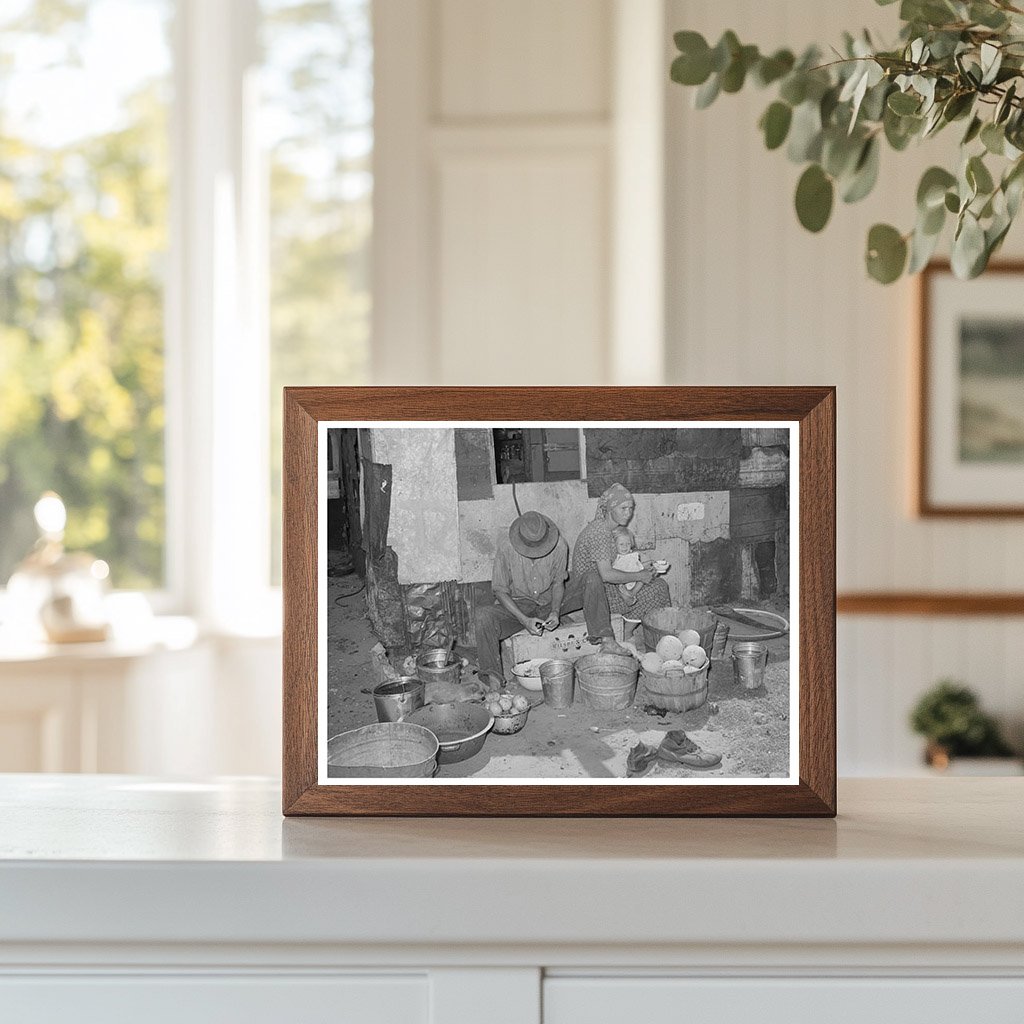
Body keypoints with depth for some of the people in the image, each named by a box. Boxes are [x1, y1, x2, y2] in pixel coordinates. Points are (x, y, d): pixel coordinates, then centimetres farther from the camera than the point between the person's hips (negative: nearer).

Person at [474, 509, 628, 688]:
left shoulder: (559, 545, -16)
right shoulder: (506, 548, -22)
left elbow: (558, 582, -2)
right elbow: (500, 590, -14)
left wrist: (555, 612, -20)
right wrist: (524, 620, -25)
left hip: (551, 600, 2)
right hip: (519, 604, -2)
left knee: (592, 580, -18)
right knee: (483, 615, -32)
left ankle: (606, 640, -24)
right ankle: (493, 679, -31)